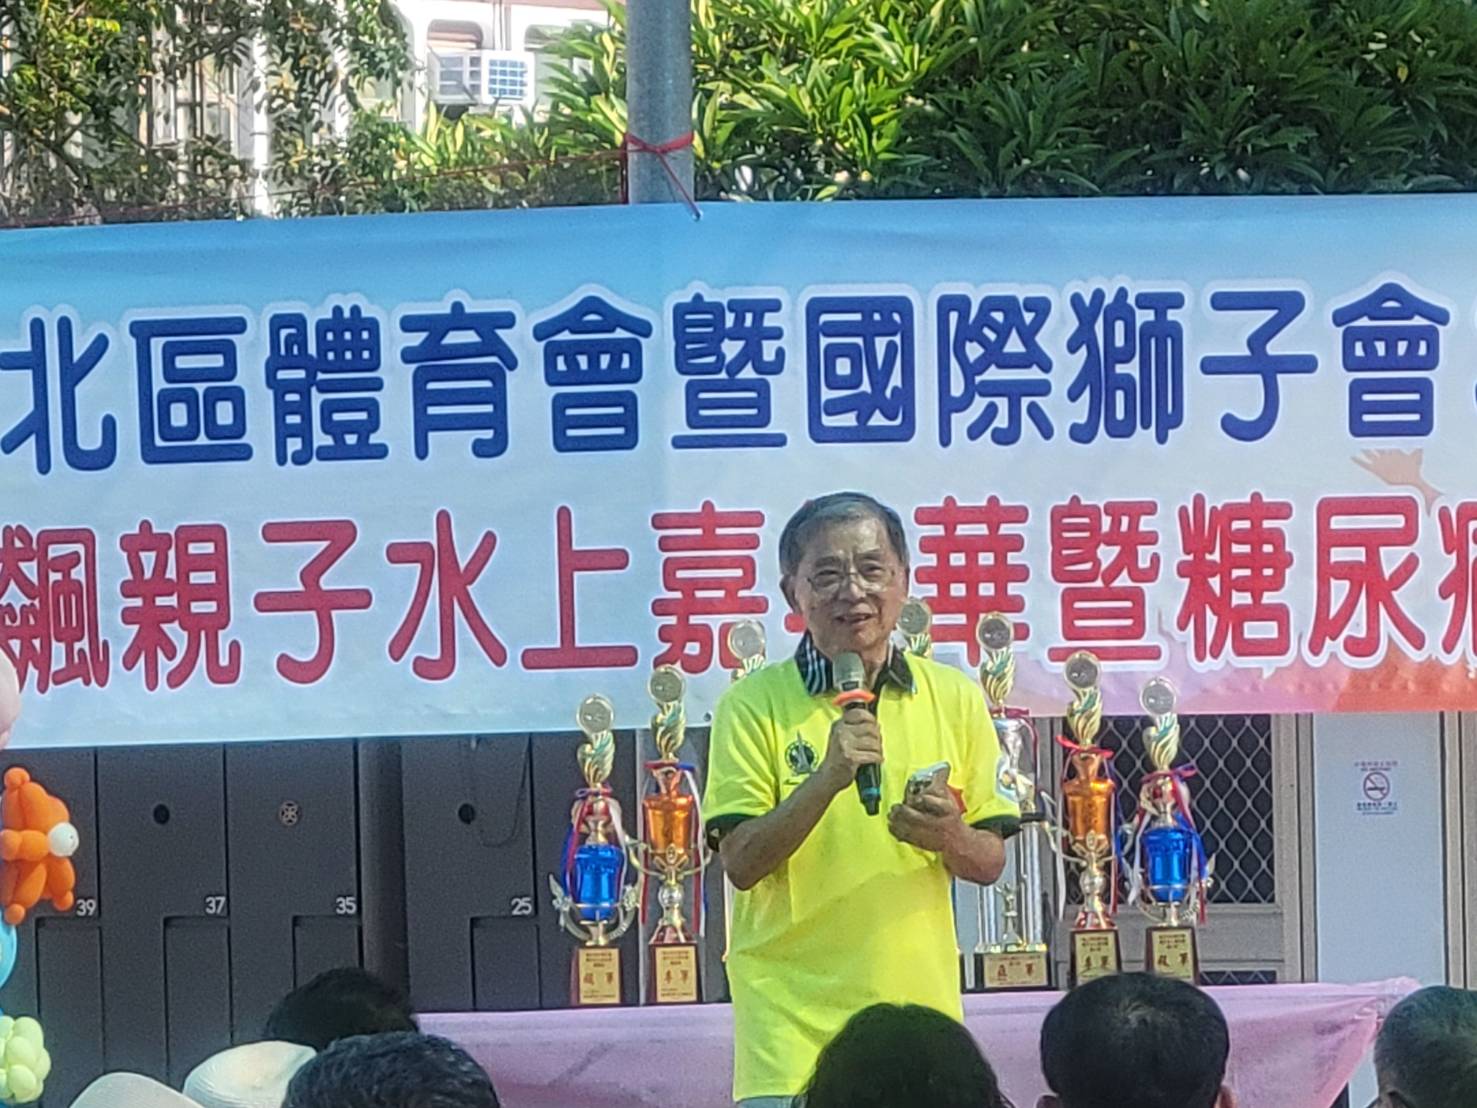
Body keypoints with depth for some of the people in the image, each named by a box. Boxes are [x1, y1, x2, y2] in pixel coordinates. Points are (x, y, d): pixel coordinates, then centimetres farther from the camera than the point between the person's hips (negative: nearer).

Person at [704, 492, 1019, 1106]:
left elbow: (991, 862, 9)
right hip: (792, 1015, -3)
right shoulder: (753, 704, -4)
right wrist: (827, 778, -23)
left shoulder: (954, 698, 5)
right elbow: (741, 863, -10)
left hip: (920, 1004, 3)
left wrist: (950, 838, -14)